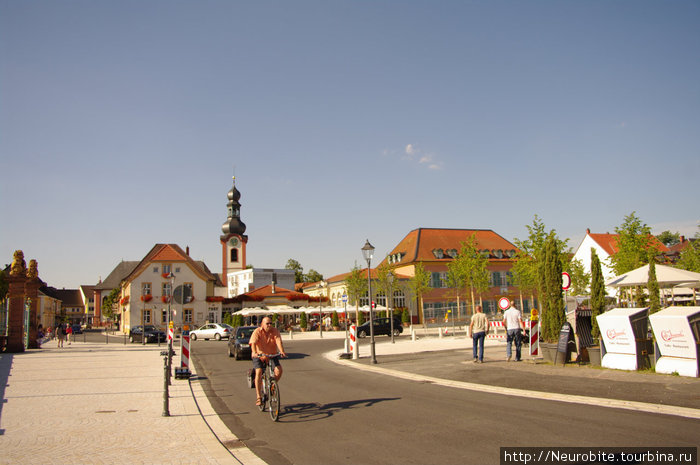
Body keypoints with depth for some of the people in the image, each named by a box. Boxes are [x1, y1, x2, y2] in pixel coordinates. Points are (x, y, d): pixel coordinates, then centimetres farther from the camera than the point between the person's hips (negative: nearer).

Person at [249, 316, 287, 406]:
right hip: (259, 355, -2)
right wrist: (254, 352, -45)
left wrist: (282, 351, -39)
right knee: (259, 372, -22)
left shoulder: (275, 331, -7)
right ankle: (259, 397, -13)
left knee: (279, 370, -18)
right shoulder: (257, 332, -12)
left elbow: (278, 341, -21)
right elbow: (253, 343, -26)